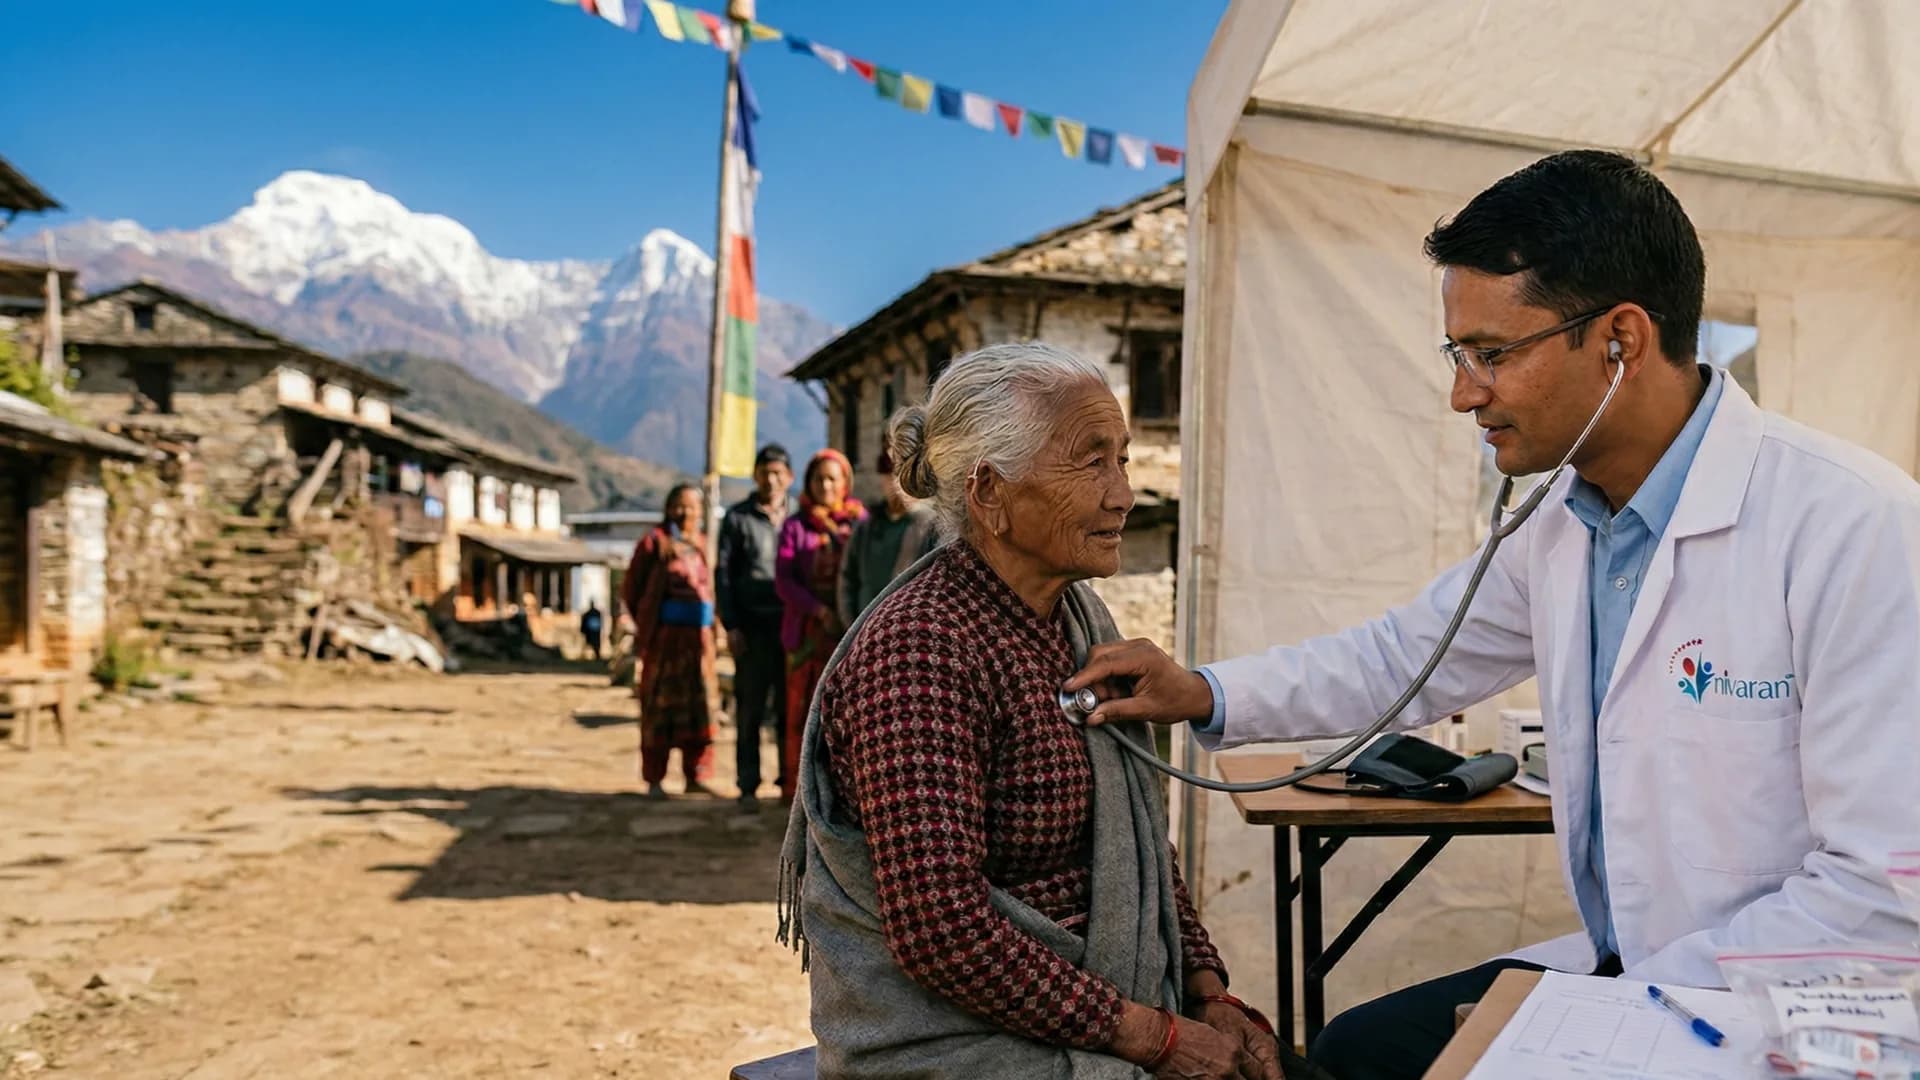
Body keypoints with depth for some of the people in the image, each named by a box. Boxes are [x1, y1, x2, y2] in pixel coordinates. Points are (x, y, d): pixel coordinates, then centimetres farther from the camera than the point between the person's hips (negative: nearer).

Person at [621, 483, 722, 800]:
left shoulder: (702, 545, 11)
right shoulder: (654, 542, -2)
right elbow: (632, 587, 4)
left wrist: (711, 625, 8)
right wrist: (646, 623, 8)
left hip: (698, 635, 4)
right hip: (664, 635, -4)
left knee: (699, 707, 4)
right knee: (659, 708, 1)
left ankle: (695, 777, 12)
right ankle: (654, 780, 7)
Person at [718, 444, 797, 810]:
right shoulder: (738, 517, 5)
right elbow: (723, 573, 4)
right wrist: (731, 625, -4)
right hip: (753, 625, -1)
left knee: (789, 708, 5)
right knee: (750, 710, 0)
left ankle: (790, 780, 13)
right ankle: (748, 787, 4)